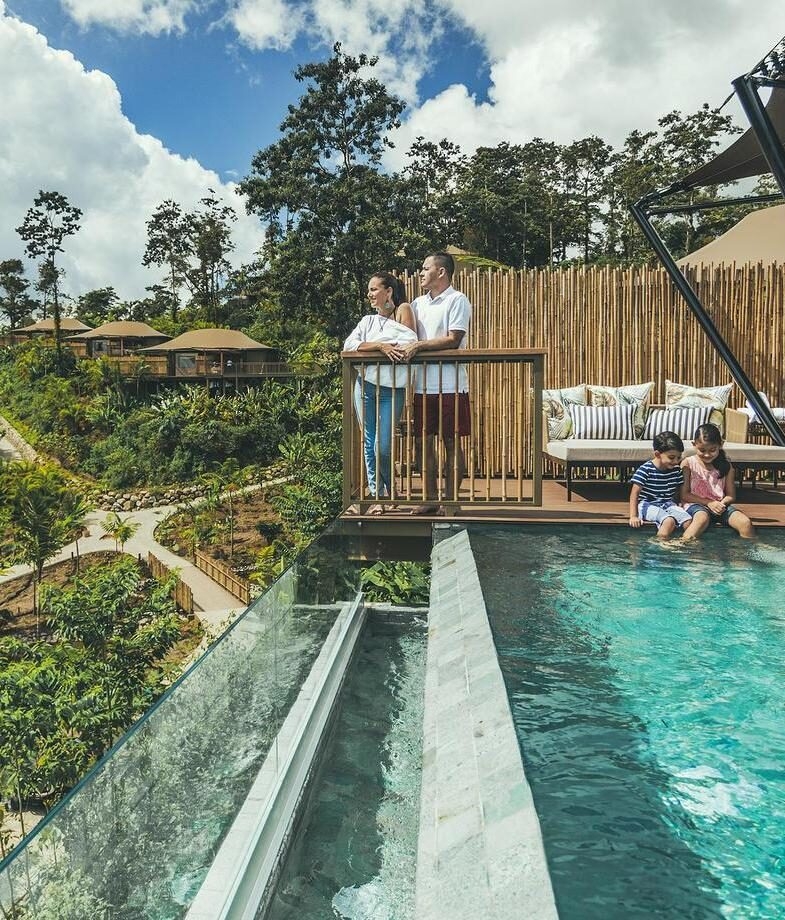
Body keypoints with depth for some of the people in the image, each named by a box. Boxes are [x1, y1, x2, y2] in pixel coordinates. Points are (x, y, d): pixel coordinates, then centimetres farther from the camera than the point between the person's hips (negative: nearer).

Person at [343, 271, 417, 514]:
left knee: (383, 448, -7)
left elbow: (410, 343, -13)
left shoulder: (403, 310, 3)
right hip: (365, 385, 4)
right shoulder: (368, 320, 13)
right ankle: (377, 495, 16)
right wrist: (380, 345, -16)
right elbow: (348, 345, -2)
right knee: (369, 444, 5)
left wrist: (370, 344, -5)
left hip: (392, 389, -4)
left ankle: (389, 490, 19)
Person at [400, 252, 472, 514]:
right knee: (423, 442, 8)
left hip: (450, 385, -6)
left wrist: (418, 345, -14)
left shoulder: (457, 300, -4)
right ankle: (429, 499, 18)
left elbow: (453, 339, -13)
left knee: (452, 444, 2)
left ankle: (450, 499, 10)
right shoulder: (418, 303, 16)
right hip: (423, 385, 7)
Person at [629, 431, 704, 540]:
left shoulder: (676, 470, 2)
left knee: (688, 520, -18)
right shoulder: (645, 470, -15)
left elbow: (678, 490, 18)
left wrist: (679, 504, 0)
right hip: (648, 505, -6)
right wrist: (633, 516, -19)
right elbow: (635, 493, -15)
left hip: (668, 504, 6)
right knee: (669, 520, -32)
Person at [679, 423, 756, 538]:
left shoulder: (725, 465, 9)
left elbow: (731, 496, 11)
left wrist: (722, 503, -13)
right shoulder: (688, 464, -1)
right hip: (696, 504, -4)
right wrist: (709, 502, -14)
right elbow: (684, 494, -4)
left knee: (745, 522, -23)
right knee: (702, 518, -39)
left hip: (720, 505, 4)